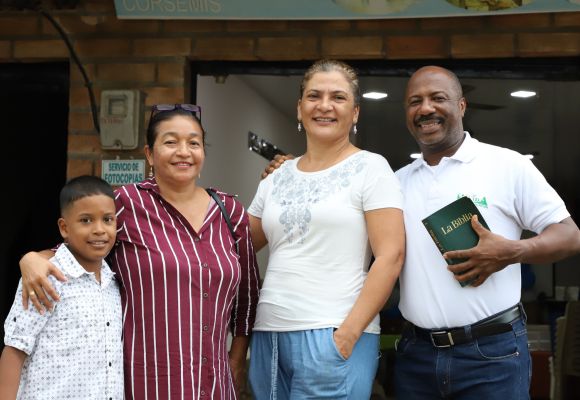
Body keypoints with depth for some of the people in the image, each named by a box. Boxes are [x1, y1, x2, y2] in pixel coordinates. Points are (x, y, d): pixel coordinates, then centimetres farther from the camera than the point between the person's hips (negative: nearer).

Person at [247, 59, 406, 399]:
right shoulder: (277, 177, 12)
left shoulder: (370, 168, -2)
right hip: (268, 334, 5)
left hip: (333, 338, -5)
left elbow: (390, 257, -10)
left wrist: (347, 335, -16)